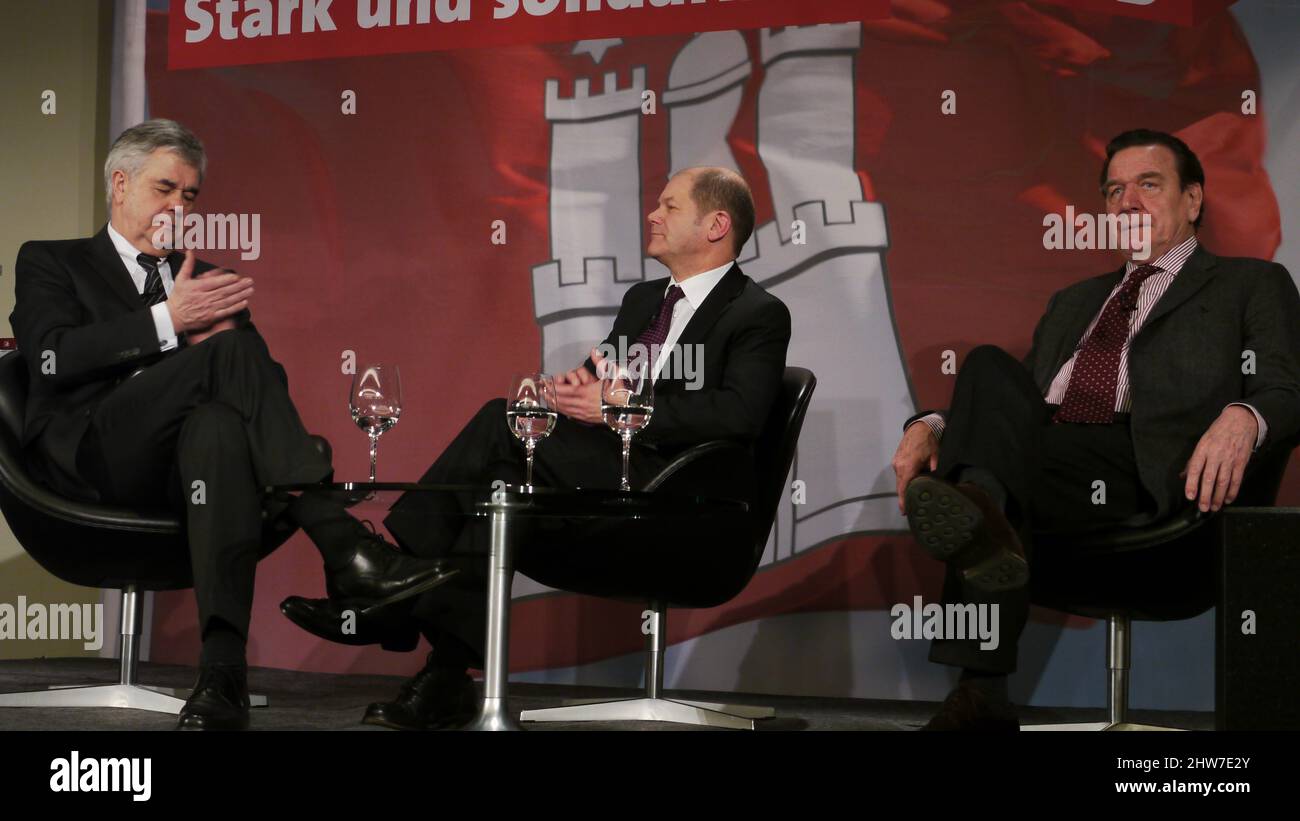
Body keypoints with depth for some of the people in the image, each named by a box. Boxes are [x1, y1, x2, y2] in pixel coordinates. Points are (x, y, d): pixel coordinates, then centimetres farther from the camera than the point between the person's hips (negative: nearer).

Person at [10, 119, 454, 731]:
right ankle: (344, 550, -38)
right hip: (93, 452, -3)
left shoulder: (205, 279, 31)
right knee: (233, 350, -28)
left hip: (185, 457, 3)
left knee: (218, 424, -38)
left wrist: (218, 333, -5)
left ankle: (222, 673, -55)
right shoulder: (51, 263, 20)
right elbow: (53, 358, -2)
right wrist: (167, 322, -13)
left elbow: (271, 382, 18)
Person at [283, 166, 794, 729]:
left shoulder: (759, 316, -1)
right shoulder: (643, 299, 26)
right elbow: (595, 382, 22)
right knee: (511, 491, -24)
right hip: (607, 473, 7)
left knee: (505, 425, -24)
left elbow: (740, 413, -18)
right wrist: (574, 389, -5)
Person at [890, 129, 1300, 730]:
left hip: (1144, 467, -4)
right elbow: (1015, 403, 30)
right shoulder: (1073, 303, 37)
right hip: (1042, 448, 4)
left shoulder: (1251, 285, 21)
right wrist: (932, 425, 7)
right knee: (990, 368, -27)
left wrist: (1243, 418, -21)